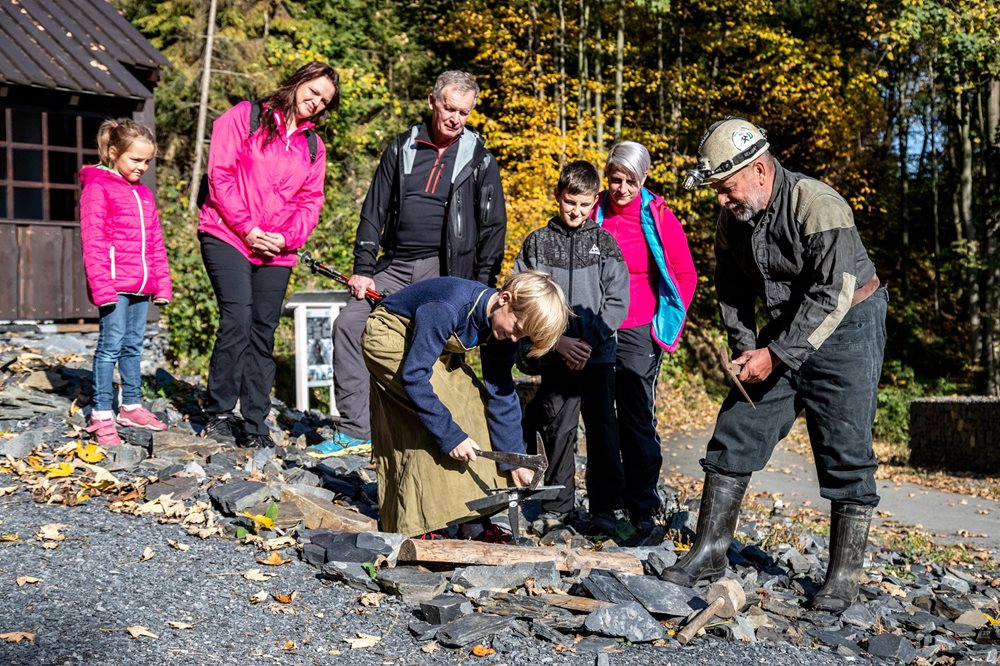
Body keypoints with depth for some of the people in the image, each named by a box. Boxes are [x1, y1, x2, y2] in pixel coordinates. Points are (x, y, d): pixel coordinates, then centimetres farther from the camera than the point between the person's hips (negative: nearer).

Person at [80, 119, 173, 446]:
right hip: (115, 284, -7)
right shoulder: (97, 186, -4)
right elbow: (92, 240, -11)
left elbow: (156, 243, 21)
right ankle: (102, 416, -1)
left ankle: (132, 407, 22)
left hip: (141, 285, 7)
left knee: (133, 346, 13)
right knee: (111, 345, -6)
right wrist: (102, 286, -17)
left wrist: (162, 284, 15)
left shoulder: (143, 193, 18)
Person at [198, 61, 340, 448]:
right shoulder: (244, 117, 3)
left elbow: (311, 201, 11)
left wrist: (286, 238, -7)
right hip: (227, 237, -4)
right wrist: (247, 228, -12)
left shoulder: (313, 146, 17)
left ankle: (255, 425, 9)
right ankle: (218, 415, -5)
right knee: (237, 318, -16)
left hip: (277, 251, 5)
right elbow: (220, 174, -5)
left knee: (263, 333, 4)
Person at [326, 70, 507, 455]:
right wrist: (363, 270, 1)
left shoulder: (478, 159, 3)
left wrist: (482, 290, -6)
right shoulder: (402, 148, 10)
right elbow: (373, 212, 9)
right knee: (349, 324, -8)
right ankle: (355, 429, -2)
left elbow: (493, 228, 2)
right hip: (395, 265, 3)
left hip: (444, 271, -3)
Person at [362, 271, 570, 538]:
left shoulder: (501, 329, -13)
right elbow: (413, 376, -36)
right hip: (390, 338, -8)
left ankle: (474, 517, 0)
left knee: (475, 404, -7)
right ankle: (425, 523, -15)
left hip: (433, 345, 8)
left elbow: (501, 393, -7)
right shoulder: (450, 308, -37)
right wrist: (451, 435, -35)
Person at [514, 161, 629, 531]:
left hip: (600, 354, 1)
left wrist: (590, 341, -10)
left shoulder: (605, 243, 7)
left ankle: (607, 507, 15)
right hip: (555, 357, 0)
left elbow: (617, 301, 2)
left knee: (603, 430, 5)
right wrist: (559, 340, -9)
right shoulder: (536, 243, 6)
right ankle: (558, 507, 14)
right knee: (559, 430, 2)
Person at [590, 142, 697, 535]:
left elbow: (686, 276, 5)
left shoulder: (659, 218, -2)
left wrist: (665, 322, 2)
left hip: (638, 332, -2)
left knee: (638, 420, 1)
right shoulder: (593, 215, 5)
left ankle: (643, 511, 10)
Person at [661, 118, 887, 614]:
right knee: (735, 434, 2)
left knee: (845, 456, -5)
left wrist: (776, 355, -25)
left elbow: (831, 298, -27)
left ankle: (843, 577, 5)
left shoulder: (819, 207, -25)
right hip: (785, 330, 7)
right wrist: (746, 349, -4)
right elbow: (732, 291, 9)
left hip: (846, 327, -7)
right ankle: (709, 552, 10)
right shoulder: (732, 218, -3)